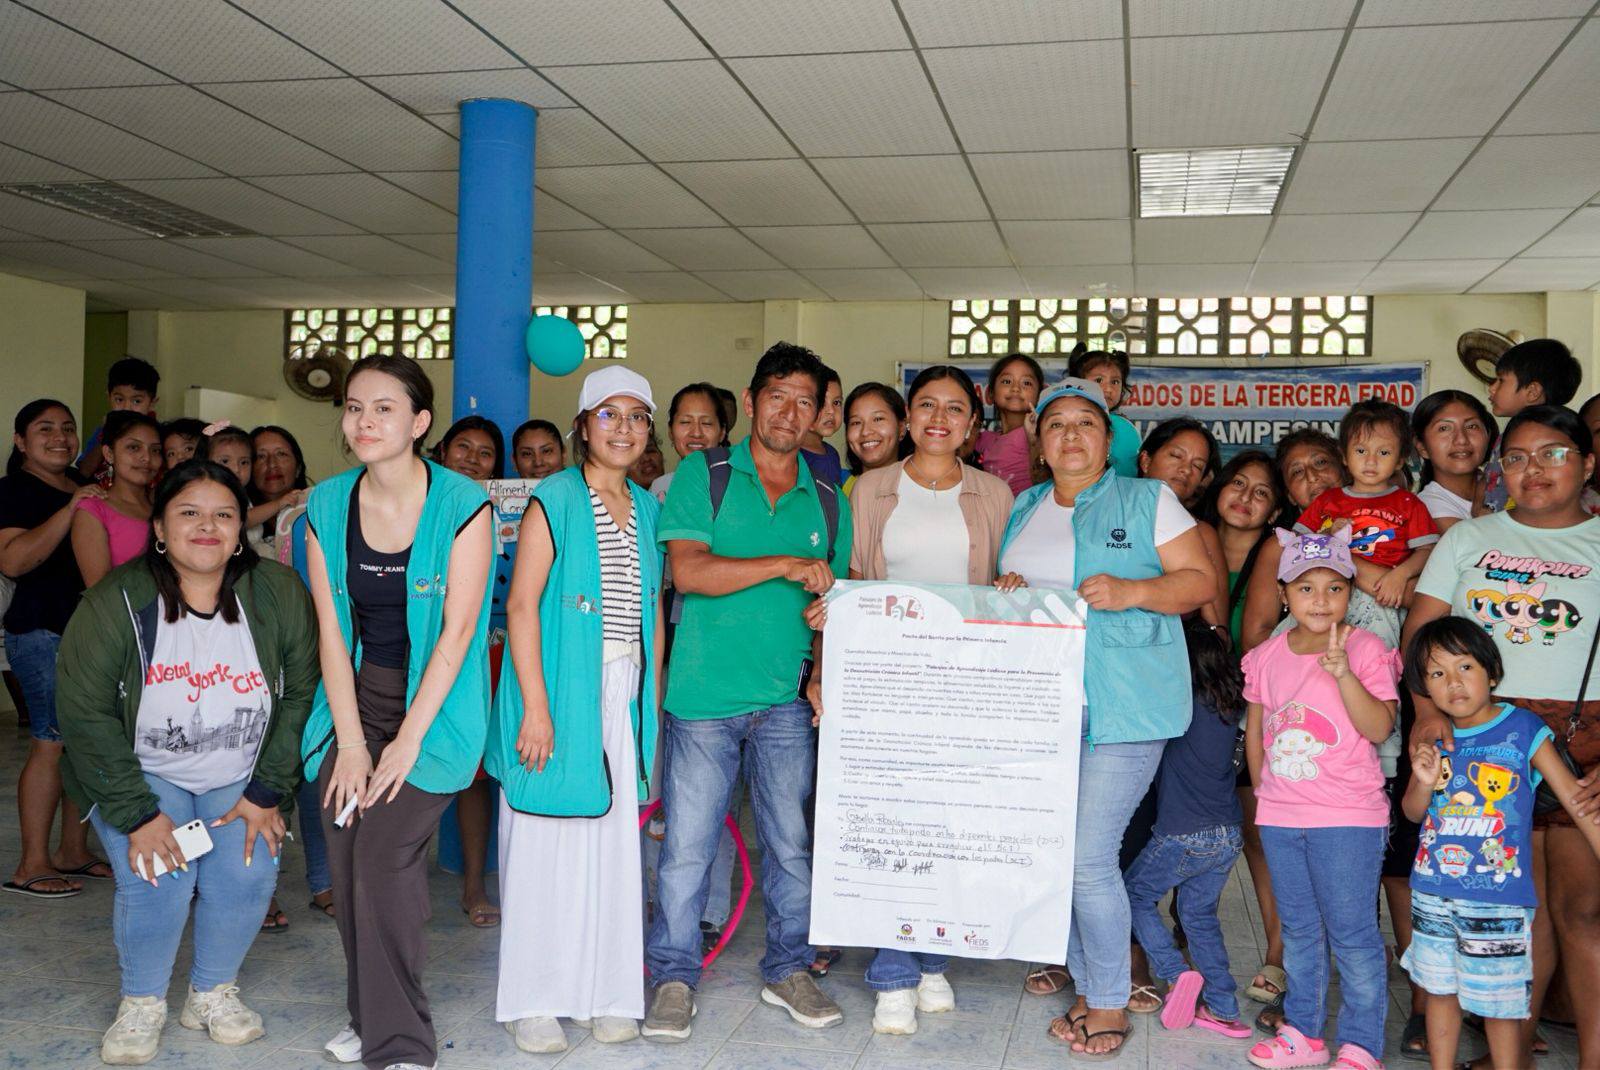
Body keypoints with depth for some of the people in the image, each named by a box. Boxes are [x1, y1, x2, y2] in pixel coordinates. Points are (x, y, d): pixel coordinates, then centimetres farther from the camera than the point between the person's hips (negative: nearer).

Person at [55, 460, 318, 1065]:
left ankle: (213, 991, 11)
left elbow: (301, 693, -7)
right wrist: (137, 814, -18)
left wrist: (266, 793, -9)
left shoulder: (279, 594, -14)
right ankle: (141, 1003, 8)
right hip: (141, 773, -1)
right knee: (157, 880, -19)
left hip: (240, 779, 2)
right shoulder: (115, 604, -18)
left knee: (248, 874, -16)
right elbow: (87, 716, -15)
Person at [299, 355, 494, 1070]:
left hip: (433, 700, -4)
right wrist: (350, 741, -6)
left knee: (384, 856, -14)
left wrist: (407, 739, -14)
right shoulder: (327, 506, 2)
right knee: (347, 859, -1)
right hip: (355, 695, 4)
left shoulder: (462, 504, -11)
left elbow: (458, 630, -12)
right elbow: (332, 629, 1)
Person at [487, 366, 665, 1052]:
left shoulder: (648, 510, 13)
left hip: (624, 695, 5)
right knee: (546, 840, -1)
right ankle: (535, 1000, 11)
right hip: (561, 691, -5)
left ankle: (605, 993, 18)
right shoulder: (555, 500, -4)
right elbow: (522, 604, -10)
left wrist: (653, 705, 12)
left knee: (614, 843, 7)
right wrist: (535, 705, -16)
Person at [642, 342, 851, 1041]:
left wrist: (821, 674, 1)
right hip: (704, 695, -3)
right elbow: (688, 570, -14)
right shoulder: (703, 475, -1)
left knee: (790, 841, 11)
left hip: (786, 701, 4)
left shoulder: (826, 501, 10)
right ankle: (674, 977, 18)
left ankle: (788, 970, 27)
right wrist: (785, 565, -17)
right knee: (687, 846, 2)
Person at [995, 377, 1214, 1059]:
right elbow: (1008, 586, 23)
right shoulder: (1024, 510, 17)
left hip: (1122, 708, -5)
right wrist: (1004, 593, 0)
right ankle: (1088, 987, 25)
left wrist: (1131, 592, -19)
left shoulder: (1147, 501, 1)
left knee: (1088, 858, -9)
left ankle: (1111, 1004, 10)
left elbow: (1201, 581, -3)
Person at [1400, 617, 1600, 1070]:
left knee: (1498, 1001, 5)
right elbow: (1413, 812, 8)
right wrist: (1425, 782, -13)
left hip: (1499, 898, -4)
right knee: (1439, 988, 16)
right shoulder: (1434, 738, 2)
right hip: (1433, 893, 4)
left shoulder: (1523, 728, -8)